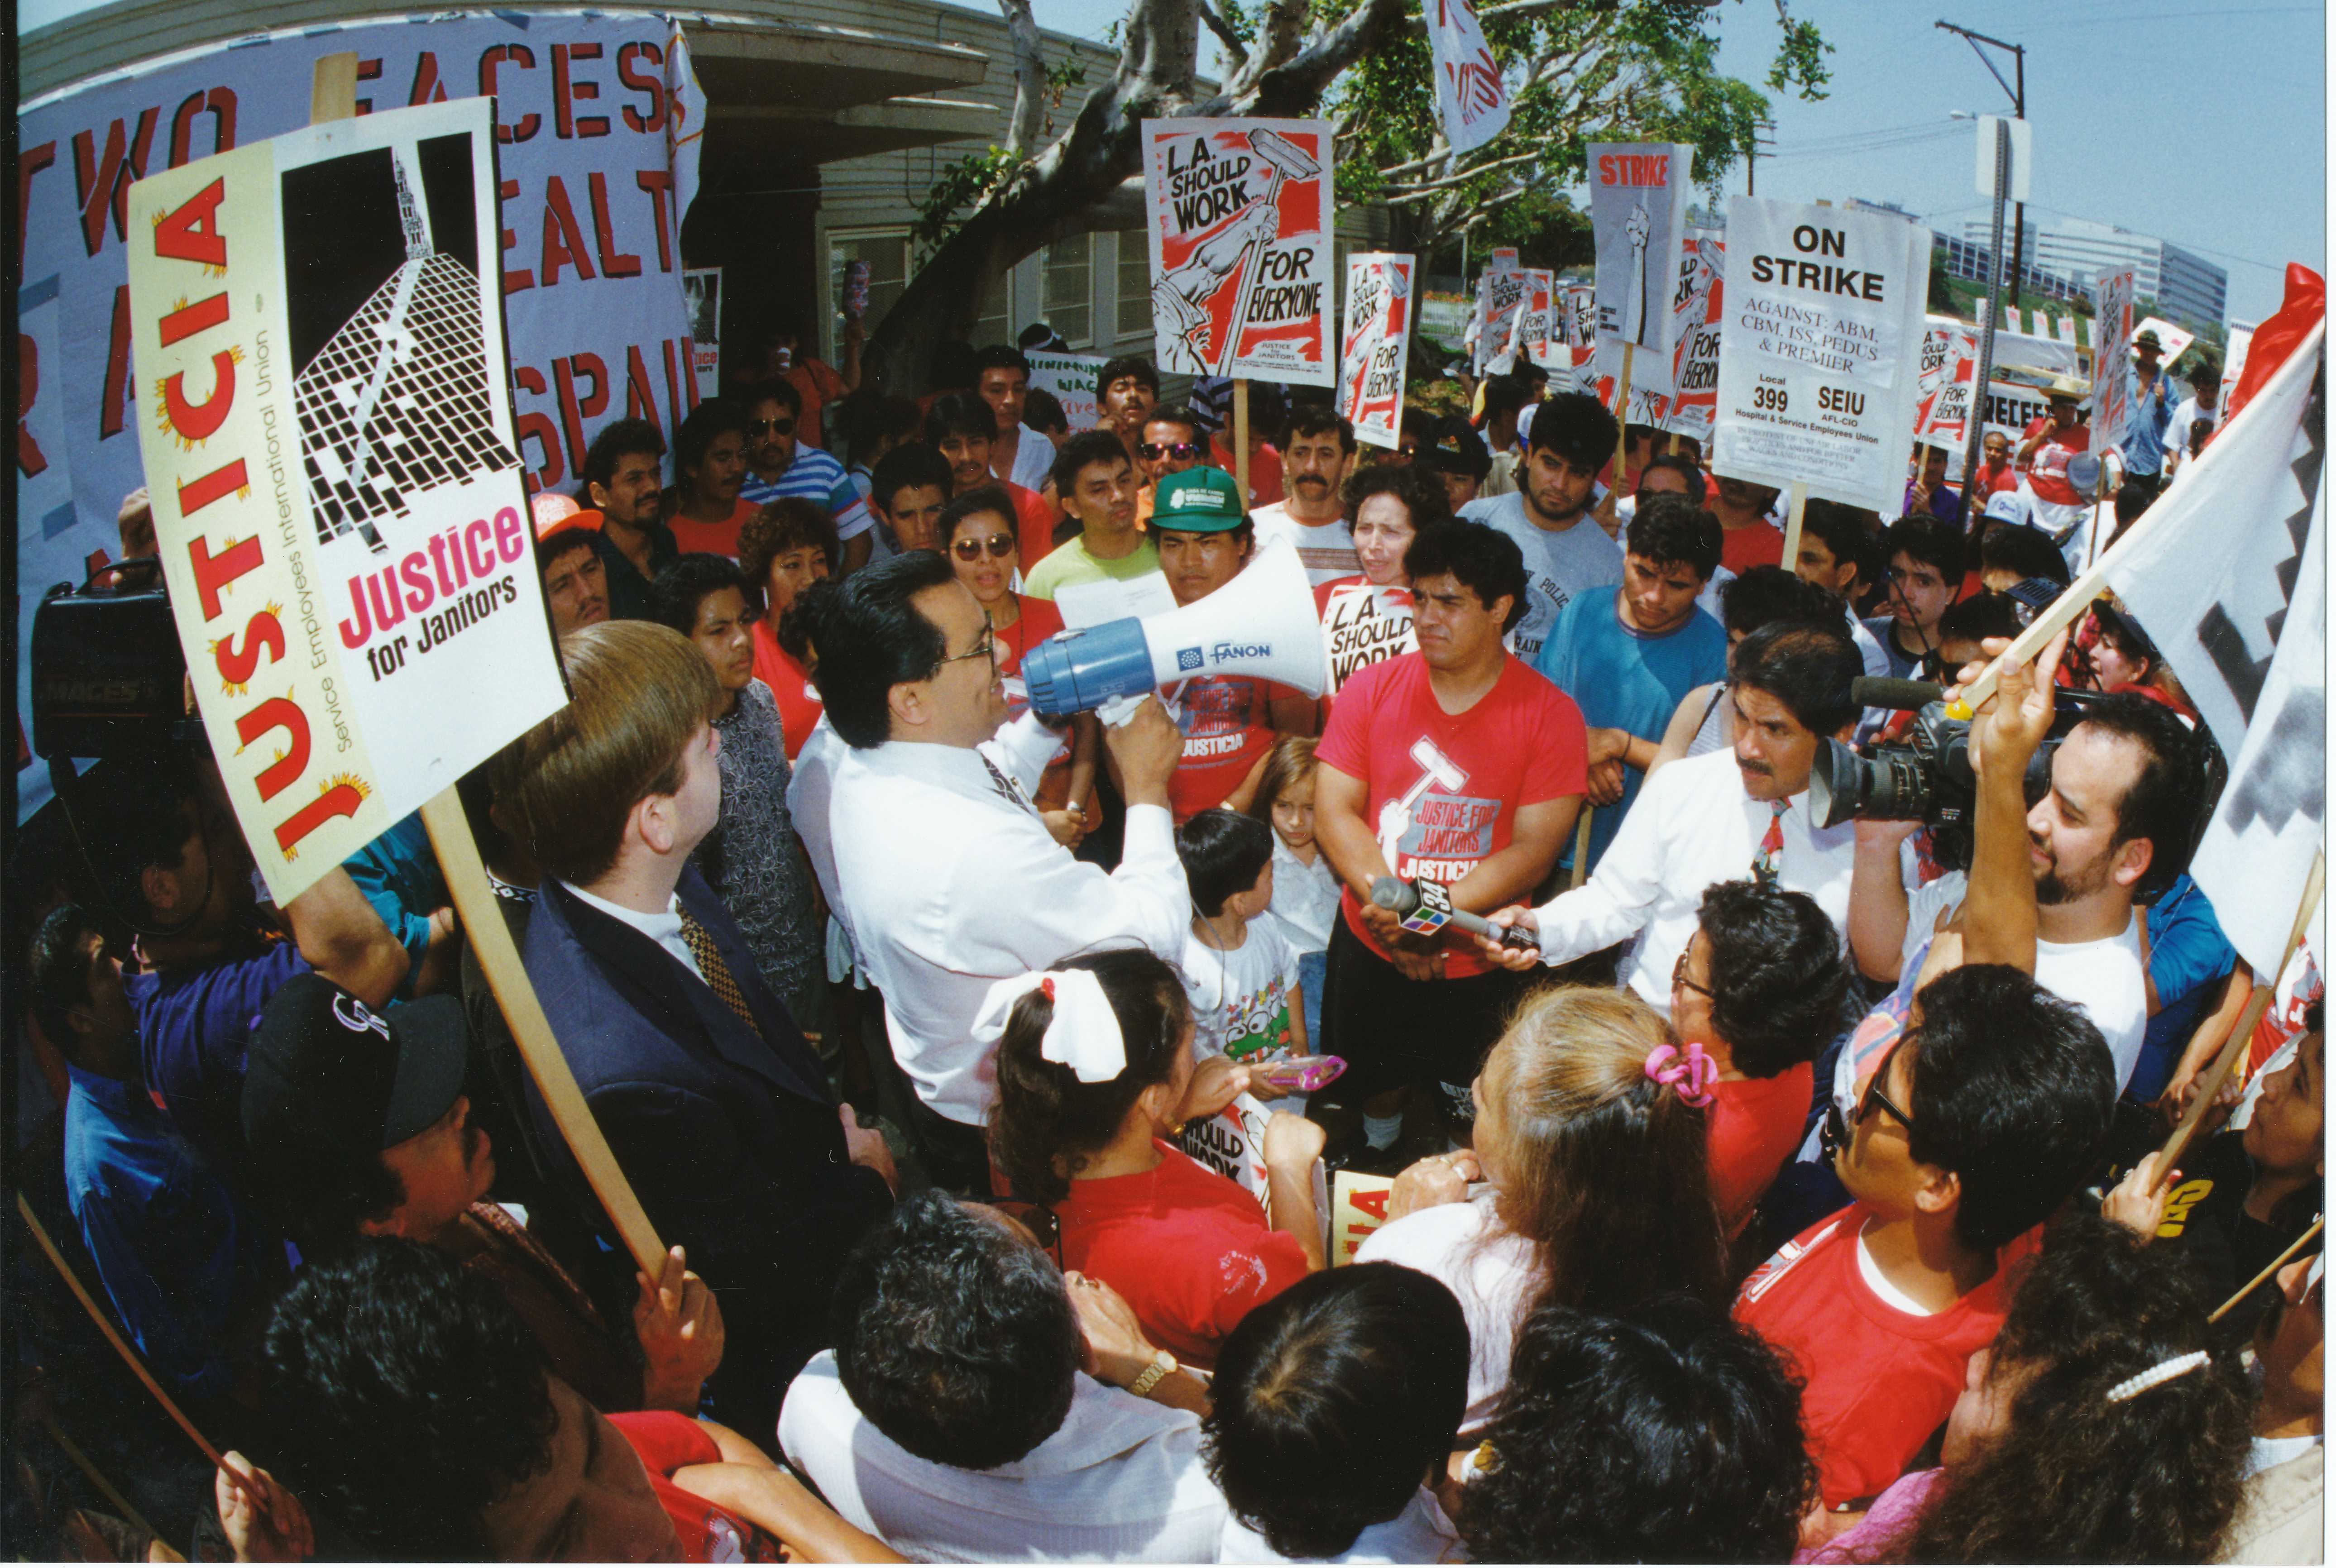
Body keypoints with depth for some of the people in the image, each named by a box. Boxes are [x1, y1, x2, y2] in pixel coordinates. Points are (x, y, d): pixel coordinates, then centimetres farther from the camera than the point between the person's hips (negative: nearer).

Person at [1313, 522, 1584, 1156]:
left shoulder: (1549, 714, -12)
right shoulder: (1372, 689, -4)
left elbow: (1533, 850, -16)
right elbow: (1333, 810, -9)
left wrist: (1432, 915, -26)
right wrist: (1390, 909, -22)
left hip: (1480, 962, -2)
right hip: (1370, 950, 2)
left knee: (1475, 1120, 15)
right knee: (1377, 1082, 23)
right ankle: (1377, 1159, 54)